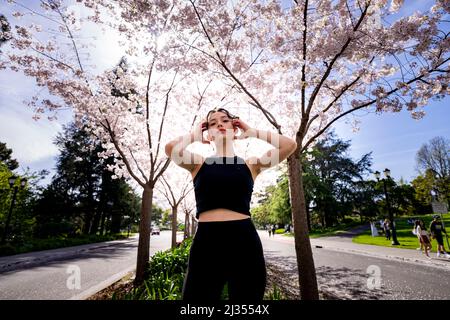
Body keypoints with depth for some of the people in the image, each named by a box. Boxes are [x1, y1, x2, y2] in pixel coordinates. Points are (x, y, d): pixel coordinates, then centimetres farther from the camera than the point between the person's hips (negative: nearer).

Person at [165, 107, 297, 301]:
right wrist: (195, 135, 7)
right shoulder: (198, 163, 7)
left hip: (245, 242, 1)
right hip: (206, 244, 0)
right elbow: (171, 148, -12)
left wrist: (252, 132, 10)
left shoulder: (251, 164, 9)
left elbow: (290, 145, 1)